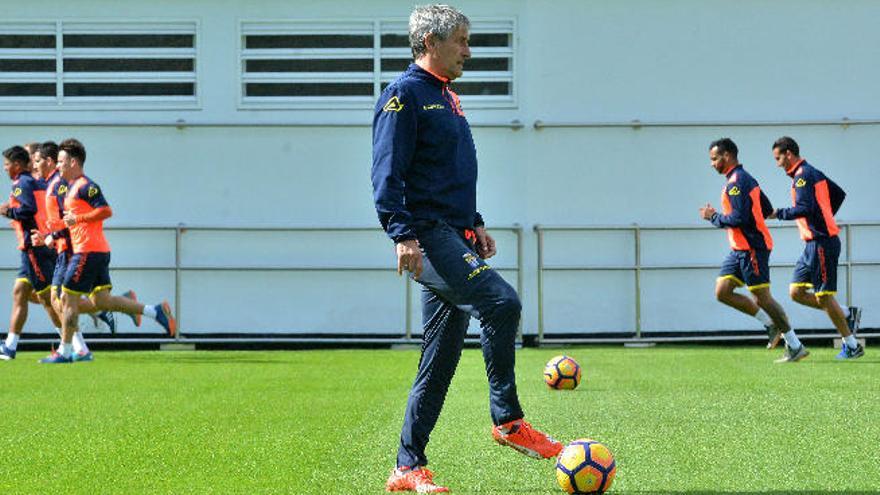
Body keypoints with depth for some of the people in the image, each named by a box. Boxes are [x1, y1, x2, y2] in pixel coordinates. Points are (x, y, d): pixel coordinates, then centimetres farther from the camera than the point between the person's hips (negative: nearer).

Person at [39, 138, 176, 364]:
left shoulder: (85, 186, -11)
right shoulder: (72, 187, 20)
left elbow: (106, 211, -21)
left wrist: (77, 219, -17)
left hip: (88, 251, -10)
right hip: (99, 252, 10)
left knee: (68, 299, -4)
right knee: (101, 300, 10)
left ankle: (65, 352, 2)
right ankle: (155, 311, 8)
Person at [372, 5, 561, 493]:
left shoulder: (446, 98, 22)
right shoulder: (405, 95, -7)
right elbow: (387, 174, -15)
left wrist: (474, 223, 22)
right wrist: (403, 235, -23)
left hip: (453, 238, 10)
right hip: (427, 236, -10)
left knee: (441, 359, 7)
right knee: (501, 302, -25)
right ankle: (507, 421, -16)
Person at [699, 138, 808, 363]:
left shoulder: (737, 181, -15)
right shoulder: (744, 179, 17)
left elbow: (739, 218, -24)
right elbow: (767, 210, 20)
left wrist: (713, 217, -8)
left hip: (752, 248, -10)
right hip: (740, 249, 10)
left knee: (762, 297, -7)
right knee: (722, 292, 5)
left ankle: (796, 346, 0)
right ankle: (771, 325, 10)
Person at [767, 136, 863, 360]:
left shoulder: (803, 175, -13)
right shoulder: (812, 173, 17)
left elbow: (804, 209, -24)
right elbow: (839, 194, 26)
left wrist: (778, 213, -12)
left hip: (822, 243, -10)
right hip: (815, 243, 10)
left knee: (823, 297, -6)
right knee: (796, 292, 8)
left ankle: (852, 345, 1)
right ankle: (847, 315, 11)